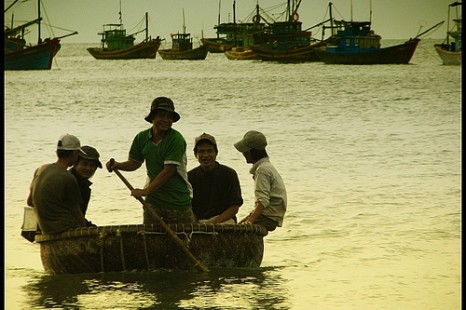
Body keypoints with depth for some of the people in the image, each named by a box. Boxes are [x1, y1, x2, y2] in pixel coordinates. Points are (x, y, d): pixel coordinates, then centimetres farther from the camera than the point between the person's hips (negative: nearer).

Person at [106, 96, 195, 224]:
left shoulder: (176, 140, -16)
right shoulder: (142, 138, 2)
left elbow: (169, 170, -21)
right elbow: (134, 163, 15)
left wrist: (146, 191, -22)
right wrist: (117, 165, -6)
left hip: (177, 198, -4)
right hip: (153, 198, 4)